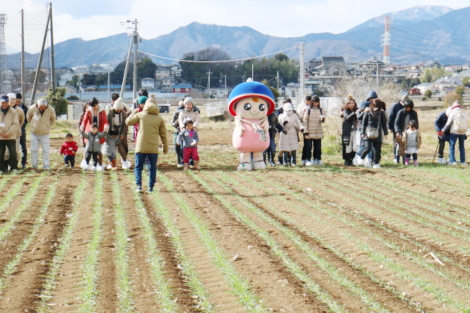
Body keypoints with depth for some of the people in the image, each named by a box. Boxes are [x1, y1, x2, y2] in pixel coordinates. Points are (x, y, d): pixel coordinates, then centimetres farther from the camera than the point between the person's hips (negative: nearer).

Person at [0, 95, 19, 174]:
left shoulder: (13, 112, 1)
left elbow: (16, 124, -3)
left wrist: (8, 133, -12)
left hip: (11, 137, -1)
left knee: (13, 153, -7)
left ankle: (14, 168, 6)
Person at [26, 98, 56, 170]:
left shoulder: (50, 110, -10)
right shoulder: (33, 108, -10)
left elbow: (53, 119, 11)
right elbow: (28, 117, 11)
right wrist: (32, 125, 10)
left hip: (45, 133, -1)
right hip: (34, 133, 1)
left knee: (46, 150, -3)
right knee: (34, 149, 3)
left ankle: (46, 166, 3)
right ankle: (34, 165, 12)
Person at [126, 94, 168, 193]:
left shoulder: (140, 115, -1)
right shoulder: (160, 119, 5)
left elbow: (128, 121, 8)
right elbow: (163, 134, 9)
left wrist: (134, 112, 23)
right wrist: (165, 147, 16)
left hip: (141, 147, -1)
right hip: (153, 147, 1)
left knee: (138, 167, 7)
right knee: (153, 168, 12)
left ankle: (139, 185, -8)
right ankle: (151, 187, 9)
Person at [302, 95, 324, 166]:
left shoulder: (320, 110, 10)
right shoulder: (308, 110, -2)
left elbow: (321, 120, 12)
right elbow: (305, 120, -3)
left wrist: (322, 119, -13)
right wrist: (306, 130, -9)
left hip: (318, 132, 4)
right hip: (309, 132, -4)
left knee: (318, 147, 5)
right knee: (308, 147, -3)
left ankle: (317, 159, 14)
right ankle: (308, 160, 3)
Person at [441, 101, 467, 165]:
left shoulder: (453, 113, -7)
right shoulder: (463, 113, 8)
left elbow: (448, 123, -7)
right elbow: (466, 123, 11)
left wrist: (443, 130, 6)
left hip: (454, 132, -4)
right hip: (463, 132, 4)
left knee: (452, 147, 2)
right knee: (462, 147, 15)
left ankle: (453, 161, -8)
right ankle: (463, 161, 12)